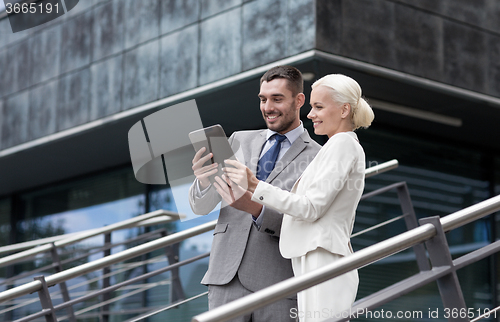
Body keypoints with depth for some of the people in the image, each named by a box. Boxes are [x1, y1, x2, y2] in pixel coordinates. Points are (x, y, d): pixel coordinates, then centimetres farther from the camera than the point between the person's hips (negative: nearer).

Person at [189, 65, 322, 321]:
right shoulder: (239, 141, 15)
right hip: (228, 278, 2)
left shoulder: (318, 158, 3)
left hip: (279, 284, -2)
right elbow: (201, 207, 10)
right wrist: (203, 180, -14)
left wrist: (257, 209, -22)